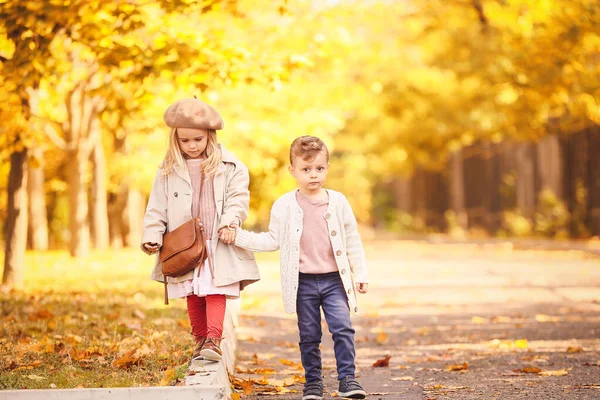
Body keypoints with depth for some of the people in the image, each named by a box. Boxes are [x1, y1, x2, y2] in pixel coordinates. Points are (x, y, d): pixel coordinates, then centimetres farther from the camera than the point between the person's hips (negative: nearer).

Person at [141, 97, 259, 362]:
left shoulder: (228, 166, 1)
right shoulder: (168, 171, 6)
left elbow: (238, 197, -3)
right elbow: (157, 207, 7)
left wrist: (230, 222, -18)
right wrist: (152, 236, -2)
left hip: (218, 245, -2)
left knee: (215, 291, -9)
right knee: (192, 295, 8)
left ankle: (213, 340, -11)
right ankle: (200, 340, 18)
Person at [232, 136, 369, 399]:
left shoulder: (338, 202, 2)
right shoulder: (284, 206, 0)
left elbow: (352, 241, 7)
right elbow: (273, 240, 5)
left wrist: (359, 273, 5)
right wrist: (238, 236, -4)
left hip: (334, 280, 0)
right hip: (303, 282, 0)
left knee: (343, 328, -11)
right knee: (309, 335, 7)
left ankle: (347, 378, -2)